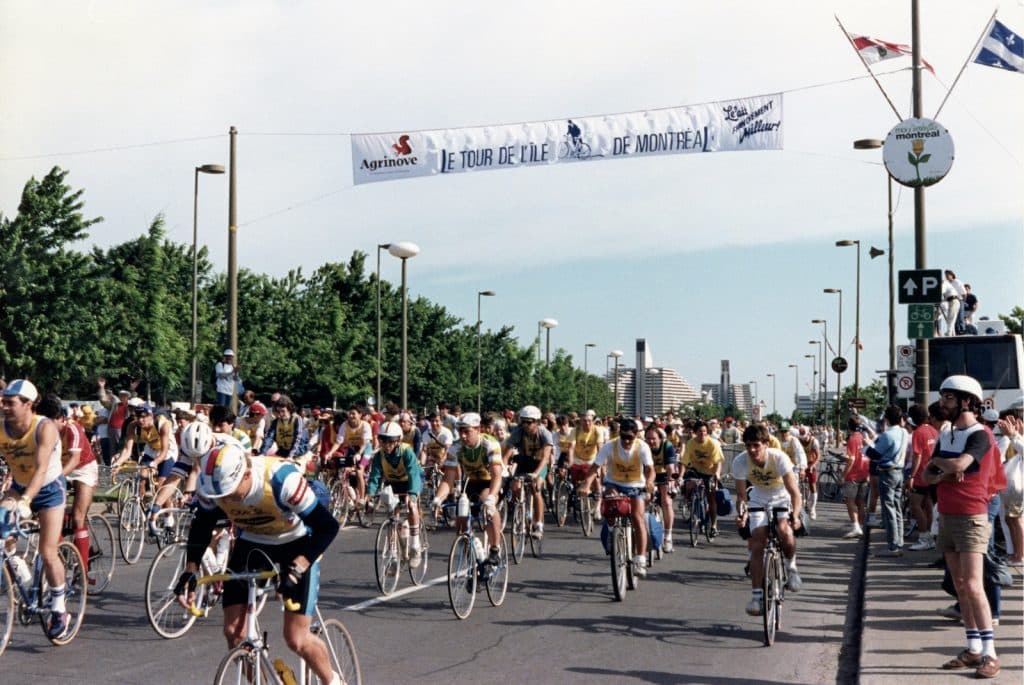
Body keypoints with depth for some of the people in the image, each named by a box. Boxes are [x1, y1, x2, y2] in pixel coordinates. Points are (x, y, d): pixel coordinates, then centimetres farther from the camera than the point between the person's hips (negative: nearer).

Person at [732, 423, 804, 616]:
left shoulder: (779, 458, -31)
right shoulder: (740, 462, -24)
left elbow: (794, 491, -31)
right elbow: (741, 494, -15)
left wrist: (795, 515, -47)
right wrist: (742, 513, -35)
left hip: (782, 499, -2)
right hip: (758, 500, 2)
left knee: (785, 532, -29)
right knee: (757, 544, -11)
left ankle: (791, 566, 2)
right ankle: (757, 594, -4)